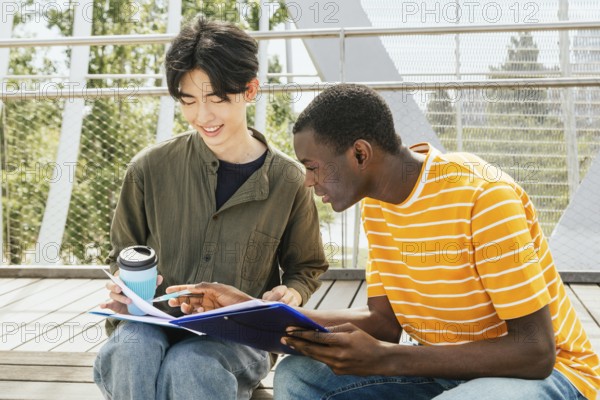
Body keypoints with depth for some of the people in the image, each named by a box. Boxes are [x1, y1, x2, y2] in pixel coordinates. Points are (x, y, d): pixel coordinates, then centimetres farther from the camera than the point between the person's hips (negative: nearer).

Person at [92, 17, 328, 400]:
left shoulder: (288, 181, -1)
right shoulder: (150, 169, 0)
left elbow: (306, 267, 14)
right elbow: (123, 253, 15)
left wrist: (290, 293, -8)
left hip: (240, 335, -1)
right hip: (154, 325, 1)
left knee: (187, 366, -35)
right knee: (130, 351, -35)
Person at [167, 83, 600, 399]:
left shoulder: (481, 196, -26)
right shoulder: (377, 204, -1)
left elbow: (535, 351, -25)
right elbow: (385, 321, 1)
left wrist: (384, 359, -31)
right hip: (445, 364, 7)